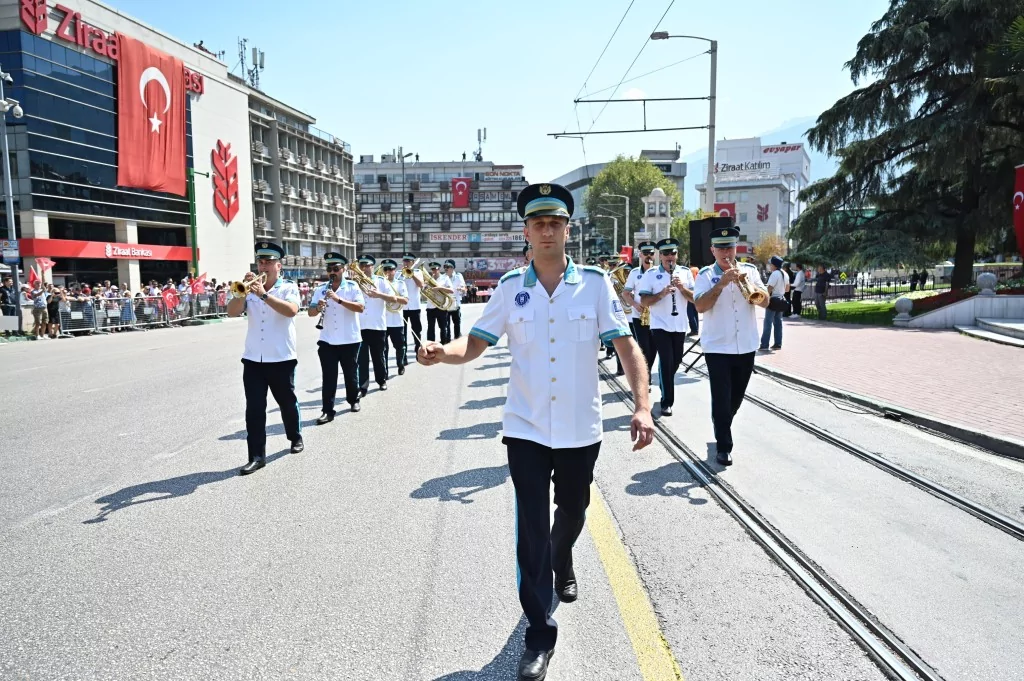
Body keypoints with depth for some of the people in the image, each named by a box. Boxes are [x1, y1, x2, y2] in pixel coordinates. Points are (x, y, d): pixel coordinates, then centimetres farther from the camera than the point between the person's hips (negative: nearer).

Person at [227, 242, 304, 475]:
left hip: (282, 359, -3)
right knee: (254, 409, -1)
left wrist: (264, 295, -31)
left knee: (287, 403, 14)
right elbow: (232, 312, -4)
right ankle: (256, 456, 3)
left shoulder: (289, 287, -3)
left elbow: (291, 310, -24)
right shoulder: (251, 288, 8)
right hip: (253, 359, 3)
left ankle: (296, 438, 37)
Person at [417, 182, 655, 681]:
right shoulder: (511, 287, -2)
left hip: (580, 429, 1)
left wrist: (642, 406, -21)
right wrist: (440, 353, -25)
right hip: (526, 429, -1)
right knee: (532, 527, -1)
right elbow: (475, 344, -3)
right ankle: (539, 632, 14)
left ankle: (562, 563, 56)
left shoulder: (594, 283, -5)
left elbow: (626, 346, -8)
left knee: (572, 510, 22)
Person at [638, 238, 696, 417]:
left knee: (676, 361, 15)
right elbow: (643, 301, -9)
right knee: (666, 362, -9)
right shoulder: (651, 274, -4)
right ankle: (667, 402, -1)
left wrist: (682, 288, -17)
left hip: (680, 326, 4)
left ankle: (665, 385, 43)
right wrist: (661, 294, -24)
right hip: (660, 325, -4)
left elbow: (694, 298, 0)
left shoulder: (686, 272, 4)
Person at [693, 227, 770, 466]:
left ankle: (721, 426, 42)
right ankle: (724, 447, 5)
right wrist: (722, 283, -24)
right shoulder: (706, 275, -3)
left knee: (736, 397, 17)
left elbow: (765, 302, -1)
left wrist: (746, 282, -16)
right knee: (721, 398, -5)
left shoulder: (750, 270, 6)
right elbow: (700, 306, -17)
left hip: (746, 346, 4)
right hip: (717, 347, -4)